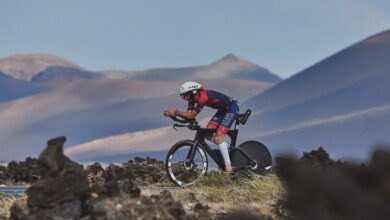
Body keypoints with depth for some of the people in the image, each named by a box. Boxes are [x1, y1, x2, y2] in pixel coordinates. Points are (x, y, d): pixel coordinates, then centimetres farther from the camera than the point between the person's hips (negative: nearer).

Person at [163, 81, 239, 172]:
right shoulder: (193, 98, -4)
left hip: (232, 108, -9)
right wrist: (173, 113, -25)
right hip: (223, 110, 9)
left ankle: (228, 166, -14)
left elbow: (191, 115, -32)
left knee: (218, 137, -18)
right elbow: (188, 114, -10)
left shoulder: (203, 97, -31)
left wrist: (175, 112, -36)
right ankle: (227, 147, 20)